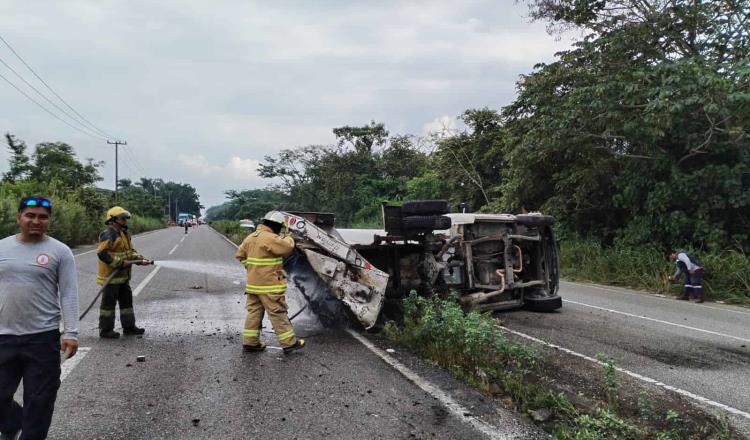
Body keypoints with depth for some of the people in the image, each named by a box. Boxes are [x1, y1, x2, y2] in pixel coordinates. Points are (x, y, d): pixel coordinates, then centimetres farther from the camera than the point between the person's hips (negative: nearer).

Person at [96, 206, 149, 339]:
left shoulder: (124, 234, 15)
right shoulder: (108, 235, -17)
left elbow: (130, 251, 20)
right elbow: (102, 253, -25)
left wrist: (140, 259, 3)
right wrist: (120, 262, -25)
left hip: (123, 276, 10)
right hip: (110, 276, -10)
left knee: (127, 300, 15)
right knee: (109, 302, -1)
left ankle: (129, 326, 25)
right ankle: (105, 330, 9)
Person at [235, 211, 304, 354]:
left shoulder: (251, 237, 10)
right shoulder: (270, 238, -19)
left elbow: (240, 254, 17)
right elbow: (287, 247, -22)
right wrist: (288, 238, -2)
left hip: (253, 283, 8)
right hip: (269, 286, -8)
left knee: (254, 312, 13)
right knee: (278, 314, -1)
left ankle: (250, 342, 17)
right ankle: (289, 343, 6)